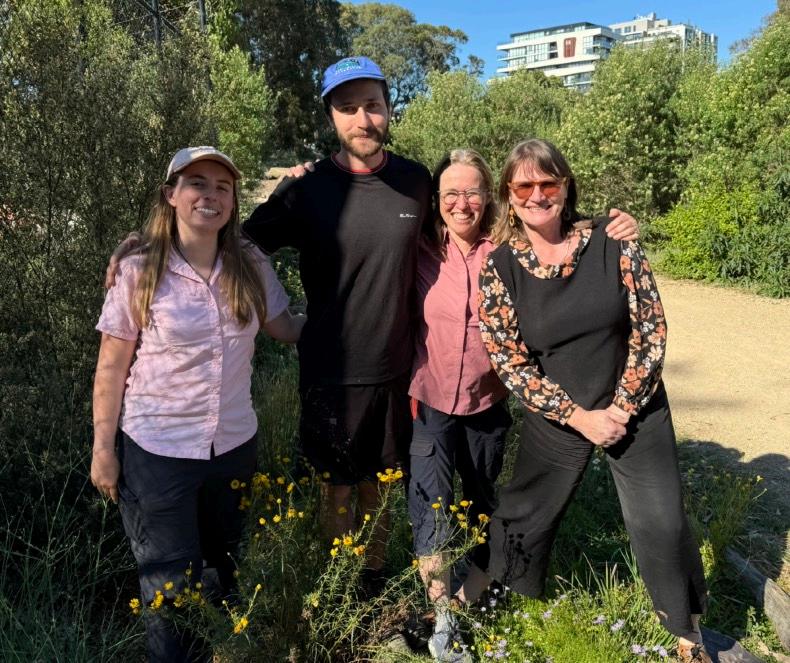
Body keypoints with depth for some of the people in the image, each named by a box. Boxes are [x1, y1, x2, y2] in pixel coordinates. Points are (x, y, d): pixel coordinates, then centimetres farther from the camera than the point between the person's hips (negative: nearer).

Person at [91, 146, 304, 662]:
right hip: (157, 451, -3)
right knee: (171, 586, 11)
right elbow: (111, 368, -7)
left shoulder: (252, 267, -5)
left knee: (229, 568, 22)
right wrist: (103, 449, -5)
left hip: (235, 445, 4)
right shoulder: (138, 273, -13)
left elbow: (286, 327, 8)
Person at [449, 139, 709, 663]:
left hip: (636, 411, 0)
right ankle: (479, 586, 43)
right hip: (556, 420, 0)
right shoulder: (499, 269, -11)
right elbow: (509, 361, -10)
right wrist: (579, 417, -13)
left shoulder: (612, 243, -11)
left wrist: (621, 407, -12)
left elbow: (651, 329, -8)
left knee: (662, 524, 7)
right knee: (525, 511, 15)